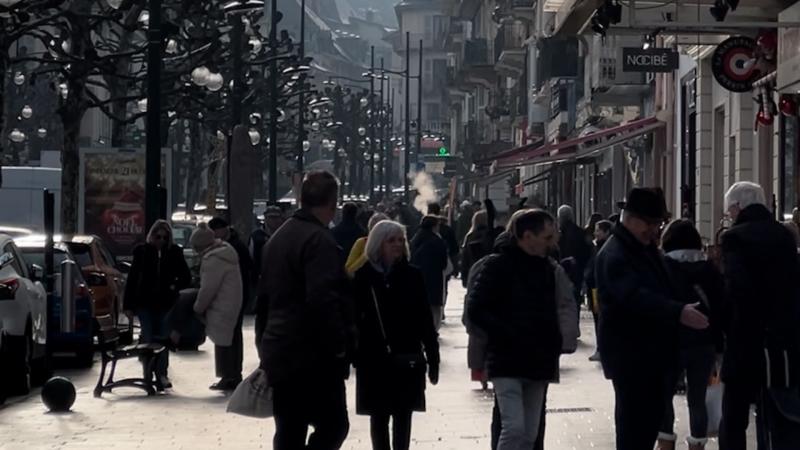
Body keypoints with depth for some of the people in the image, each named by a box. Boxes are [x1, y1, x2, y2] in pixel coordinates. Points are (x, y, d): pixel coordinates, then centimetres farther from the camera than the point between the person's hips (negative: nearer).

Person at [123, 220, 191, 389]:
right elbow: (132, 279, 0)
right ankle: (148, 376, 7)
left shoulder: (174, 253, 1)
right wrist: (128, 305, -4)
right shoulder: (142, 251, -1)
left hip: (165, 303, 1)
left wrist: (175, 286, -9)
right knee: (148, 340, 0)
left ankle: (161, 375, 9)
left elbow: (186, 277, 10)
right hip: (145, 303, -1)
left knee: (163, 340, 2)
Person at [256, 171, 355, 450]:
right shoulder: (319, 240, -15)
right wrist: (339, 345, -15)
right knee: (333, 425, -3)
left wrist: (265, 343, 24)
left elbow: (264, 297, 21)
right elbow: (323, 300, -24)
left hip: (279, 353, 9)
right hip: (313, 356, -9)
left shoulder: (278, 237, 16)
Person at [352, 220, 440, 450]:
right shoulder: (364, 276, -2)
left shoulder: (412, 275, 2)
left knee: (403, 415, 5)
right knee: (379, 416, 7)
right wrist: (354, 354, -9)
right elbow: (354, 318, -4)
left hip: (408, 359, 1)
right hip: (374, 360, -1)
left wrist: (433, 359, 1)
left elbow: (425, 319, 2)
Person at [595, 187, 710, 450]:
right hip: (628, 355, -10)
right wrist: (679, 312, -41)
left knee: (653, 415, 13)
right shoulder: (615, 255, -18)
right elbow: (636, 297, -32)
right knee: (633, 419, -8)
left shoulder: (647, 249, 15)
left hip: (652, 350, 10)